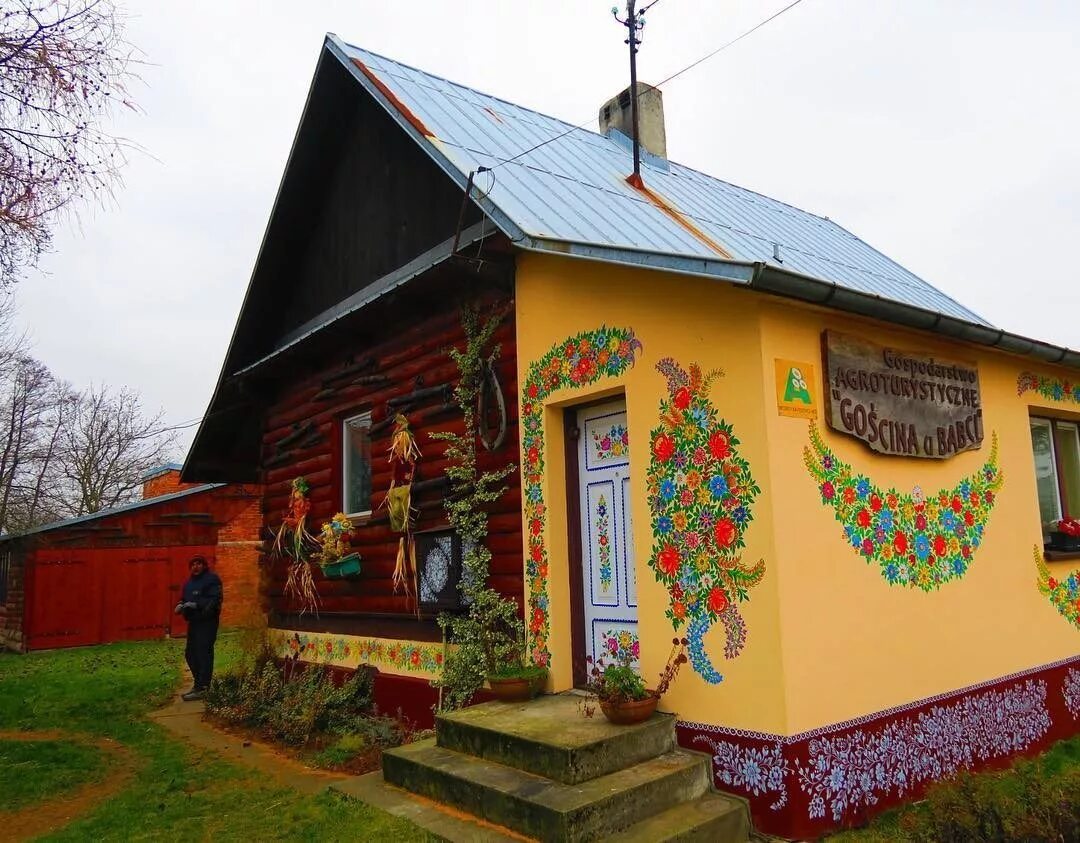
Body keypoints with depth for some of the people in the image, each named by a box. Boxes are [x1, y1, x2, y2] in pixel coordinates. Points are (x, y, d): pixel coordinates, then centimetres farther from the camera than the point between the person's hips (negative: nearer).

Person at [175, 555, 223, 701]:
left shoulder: (212, 579, -9)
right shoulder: (189, 582, 18)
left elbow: (214, 601, -19)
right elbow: (183, 599, 23)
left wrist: (195, 604, -25)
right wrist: (180, 605, -1)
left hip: (207, 622, -9)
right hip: (193, 622, 9)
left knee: (203, 654, -9)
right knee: (190, 653, 14)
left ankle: (201, 688, -7)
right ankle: (199, 682, 27)